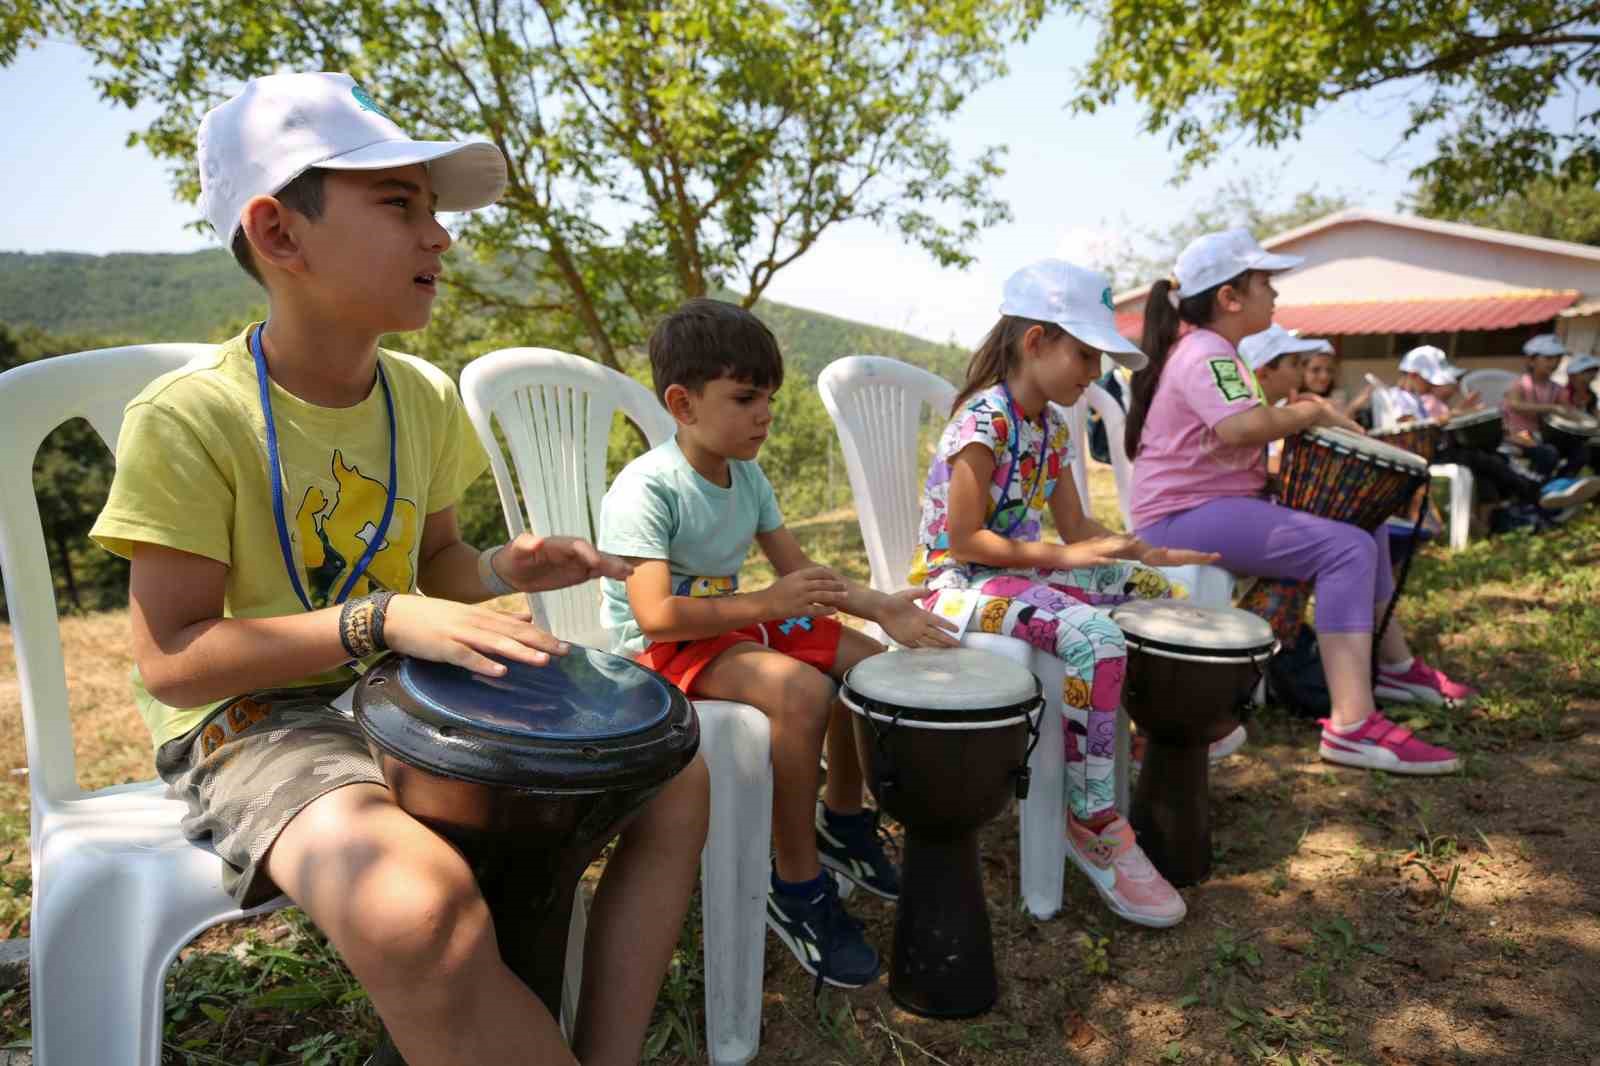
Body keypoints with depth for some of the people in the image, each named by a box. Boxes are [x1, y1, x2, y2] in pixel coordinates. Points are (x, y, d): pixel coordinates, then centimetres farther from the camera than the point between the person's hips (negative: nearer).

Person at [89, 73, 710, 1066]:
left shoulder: (425, 397, 2)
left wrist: (499, 568, -7)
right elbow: (170, 662, -16)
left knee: (671, 781, -5)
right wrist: (381, 621, -27)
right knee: (419, 910, -38)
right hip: (253, 718, -6)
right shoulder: (190, 418, -16)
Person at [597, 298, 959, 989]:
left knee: (867, 659, 3)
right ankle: (797, 888, -14)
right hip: (662, 649, -8)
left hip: (732, 624, 9)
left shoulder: (747, 475, 4)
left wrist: (878, 607, -8)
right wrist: (767, 605, -32)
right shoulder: (646, 489, -22)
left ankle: (841, 820, 22)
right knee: (802, 692, -31)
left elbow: (799, 570, 6)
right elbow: (657, 615, -30)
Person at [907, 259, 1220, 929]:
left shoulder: (1051, 424, 11)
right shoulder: (984, 420, -17)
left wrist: (1143, 553, -2)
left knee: (1151, 588, 10)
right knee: (1093, 638, -32)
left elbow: (1077, 529, 13)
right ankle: (1092, 823, -18)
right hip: (957, 582, -9)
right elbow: (964, 540, -21)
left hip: (1017, 570, 10)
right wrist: (1062, 558, -21)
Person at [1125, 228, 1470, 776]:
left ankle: (1394, 664, 28)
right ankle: (1353, 726, -29)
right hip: (1185, 515, -11)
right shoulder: (1206, 352, -16)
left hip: (1219, 500, 11)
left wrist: (1296, 413, 6)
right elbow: (1241, 426, -34)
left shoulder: (1210, 350, 18)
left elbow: (1240, 430, 24)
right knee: (1347, 548, -24)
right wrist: (1311, 411, -16)